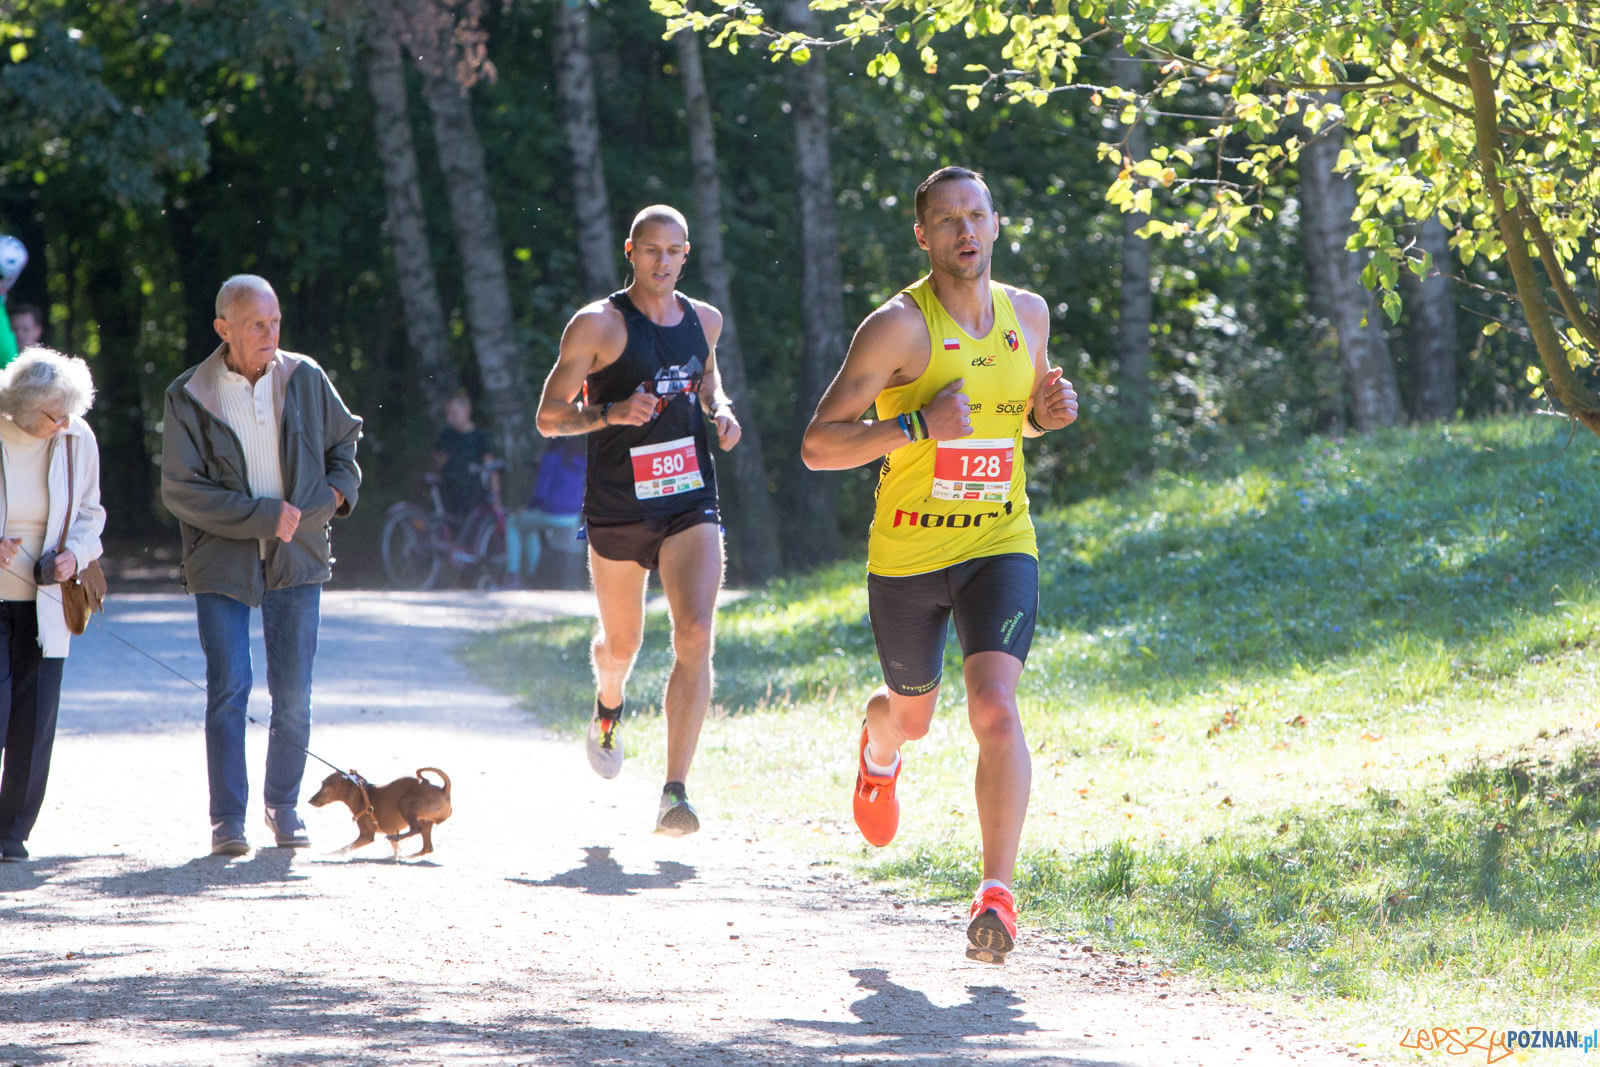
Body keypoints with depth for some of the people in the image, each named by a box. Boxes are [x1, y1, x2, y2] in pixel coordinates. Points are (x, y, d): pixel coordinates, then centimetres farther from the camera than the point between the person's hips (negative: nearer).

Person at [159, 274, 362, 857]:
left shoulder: (306, 380, 2)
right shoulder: (189, 397, -6)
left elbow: (343, 441, 20)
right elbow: (181, 490, -10)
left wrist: (338, 491, 1)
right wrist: (264, 517, -14)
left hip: (296, 558, 2)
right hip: (221, 562, -2)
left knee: (293, 695, 1)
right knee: (228, 690, -7)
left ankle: (284, 806, 18)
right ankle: (227, 818, 0)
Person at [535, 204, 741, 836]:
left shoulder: (705, 320, 7)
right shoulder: (599, 325, -8)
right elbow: (549, 417, -7)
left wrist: (720, 412, 8)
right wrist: (610, 413, -24)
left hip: (690, 502, 2)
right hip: (618, 505, -2)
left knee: (695, 636, -17)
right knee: (621, 642, 14)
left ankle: (674, 794, -19)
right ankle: (608, 709, 53)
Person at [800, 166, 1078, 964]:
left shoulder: (1028, 314, 3)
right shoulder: (899, 326, -13)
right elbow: (816, 447, -15)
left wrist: (1048, 413, -1)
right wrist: (916, 427, -28)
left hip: (998, 545, 2)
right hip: (907, 553, -2)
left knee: (995, 708, -20)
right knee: (912, 714, 18)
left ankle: (997, 894, -18)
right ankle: (878, 751, 57)